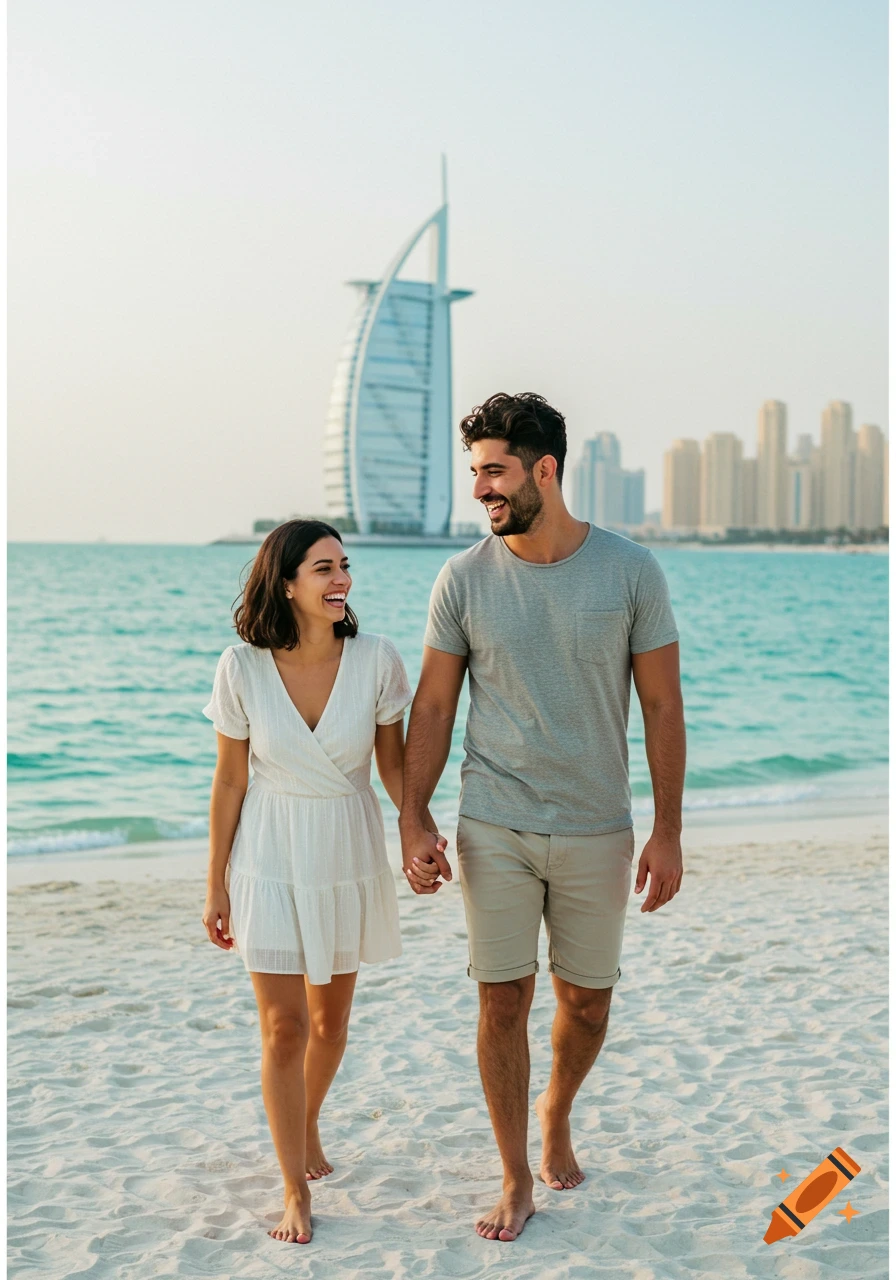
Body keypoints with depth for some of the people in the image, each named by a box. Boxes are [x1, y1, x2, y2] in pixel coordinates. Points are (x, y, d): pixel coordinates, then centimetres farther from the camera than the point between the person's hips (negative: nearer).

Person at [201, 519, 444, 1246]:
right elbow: (230, 781, -5)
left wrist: (419, 831, -21)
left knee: (331, 1018, 17)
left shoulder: (376, 660, -14)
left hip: (350, 856, 2)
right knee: (283, 1027, -1)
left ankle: (307, 1125, 47)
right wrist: (217, 886, 0)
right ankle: (296, 1192, 16)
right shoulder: (243, 669, -15)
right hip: (271, 859, -2)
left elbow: (394, 761, -3)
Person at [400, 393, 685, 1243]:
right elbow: (432, 708, 2)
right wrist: (412, 823, -3)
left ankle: (557, 1116, 43)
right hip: (494, 830, 0)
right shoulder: (464, 579, -5)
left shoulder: (630, 571, -7)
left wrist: (668, 832, -3)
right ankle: (516, 1179, 22)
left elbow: (662, 707, -2)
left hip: (597, 830, 0)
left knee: (586, 999, 13)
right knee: (502, 1001, 4)